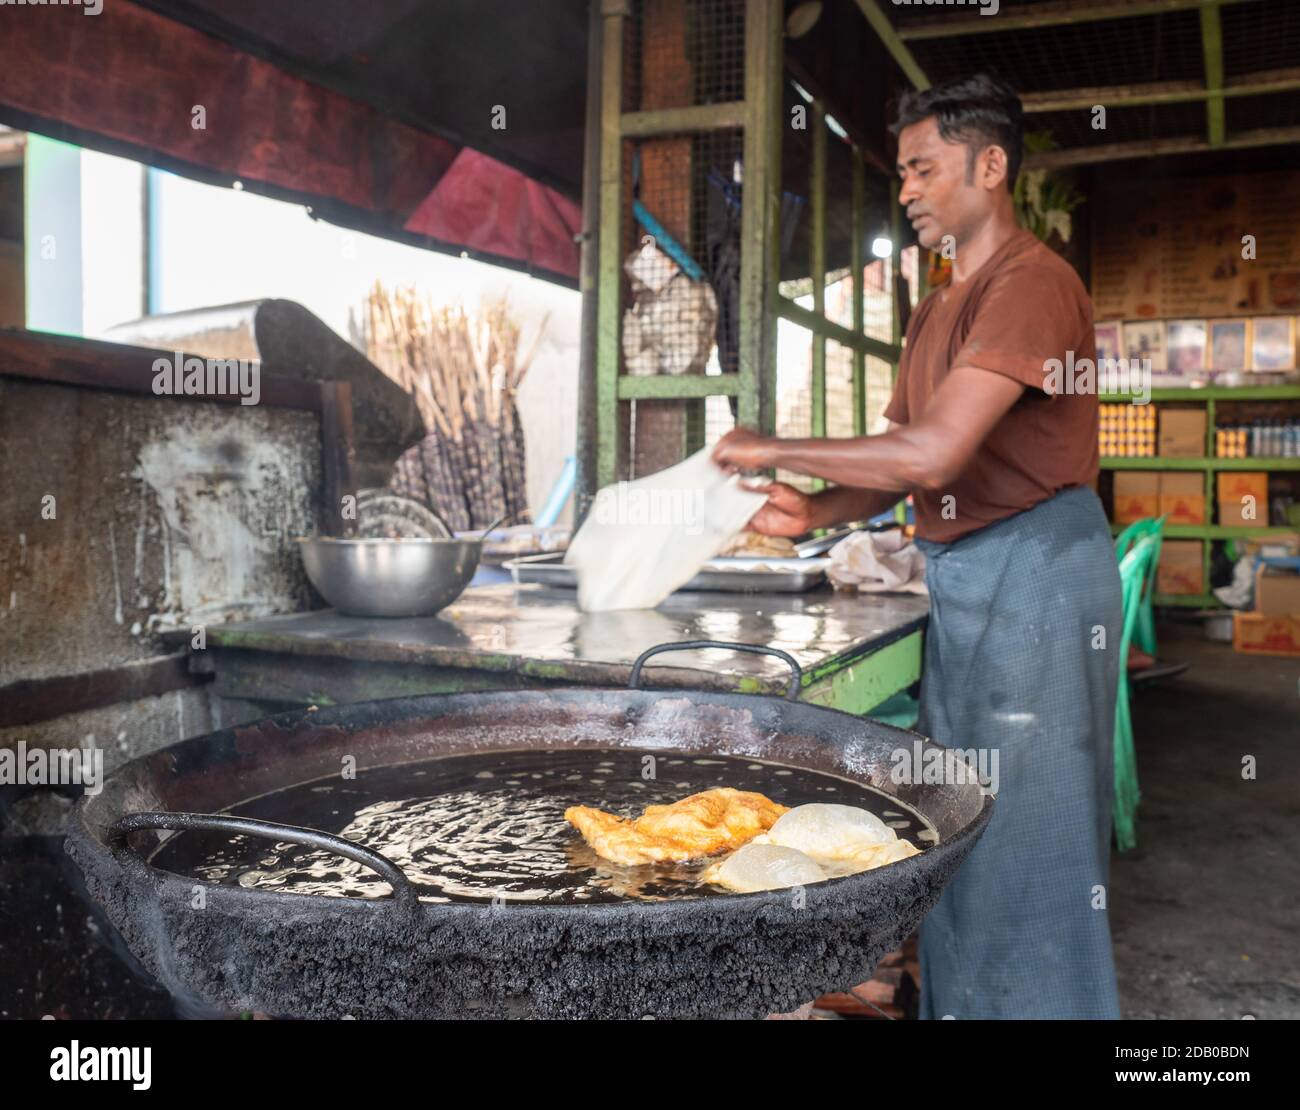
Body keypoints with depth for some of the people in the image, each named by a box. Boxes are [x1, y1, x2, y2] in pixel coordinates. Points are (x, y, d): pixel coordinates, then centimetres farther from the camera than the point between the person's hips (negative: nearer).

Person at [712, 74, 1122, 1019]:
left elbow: (931, 453, -24)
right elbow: (905, 463, 13)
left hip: (1032, 570, -9)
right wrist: (813, 512, -4)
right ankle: (954, 1000, 29)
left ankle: (1043, 1001, 16)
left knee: (1027, 829, 0)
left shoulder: (1031, 283, -15)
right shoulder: (937, 310, 16)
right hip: (960, 582, 9)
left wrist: (772, 450, -15)